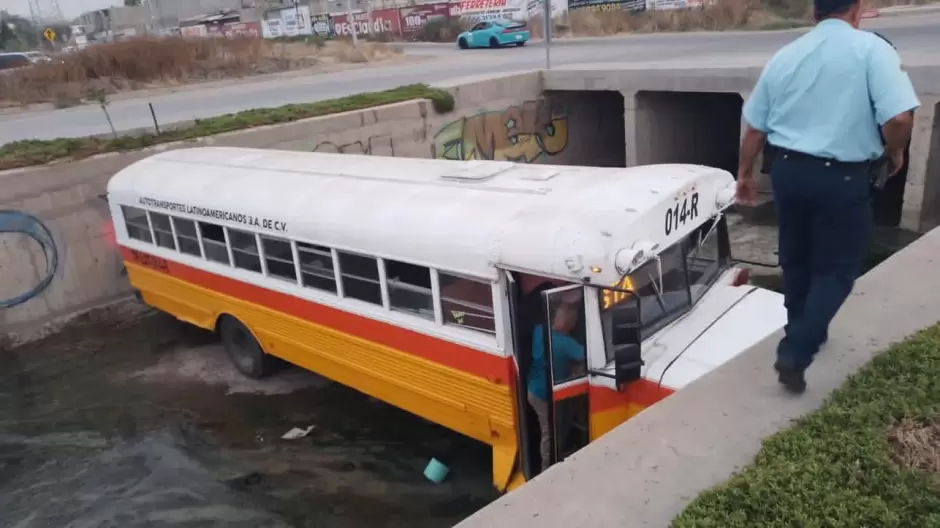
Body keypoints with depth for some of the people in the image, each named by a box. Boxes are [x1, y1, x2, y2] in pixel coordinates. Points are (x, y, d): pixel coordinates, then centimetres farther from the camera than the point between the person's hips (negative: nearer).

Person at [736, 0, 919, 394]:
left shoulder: (784, 56, 6)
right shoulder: (871, 49, -10)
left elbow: (754, 125, 10)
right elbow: (899, 117, -20)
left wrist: (745, 173, 21)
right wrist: (894, 153, 0)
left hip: (788, 169, 5)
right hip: (842, 177, -5)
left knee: (796, 259, 21)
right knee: (837, 269, 7)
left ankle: (802, 333, 38)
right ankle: (795, 352, -3)